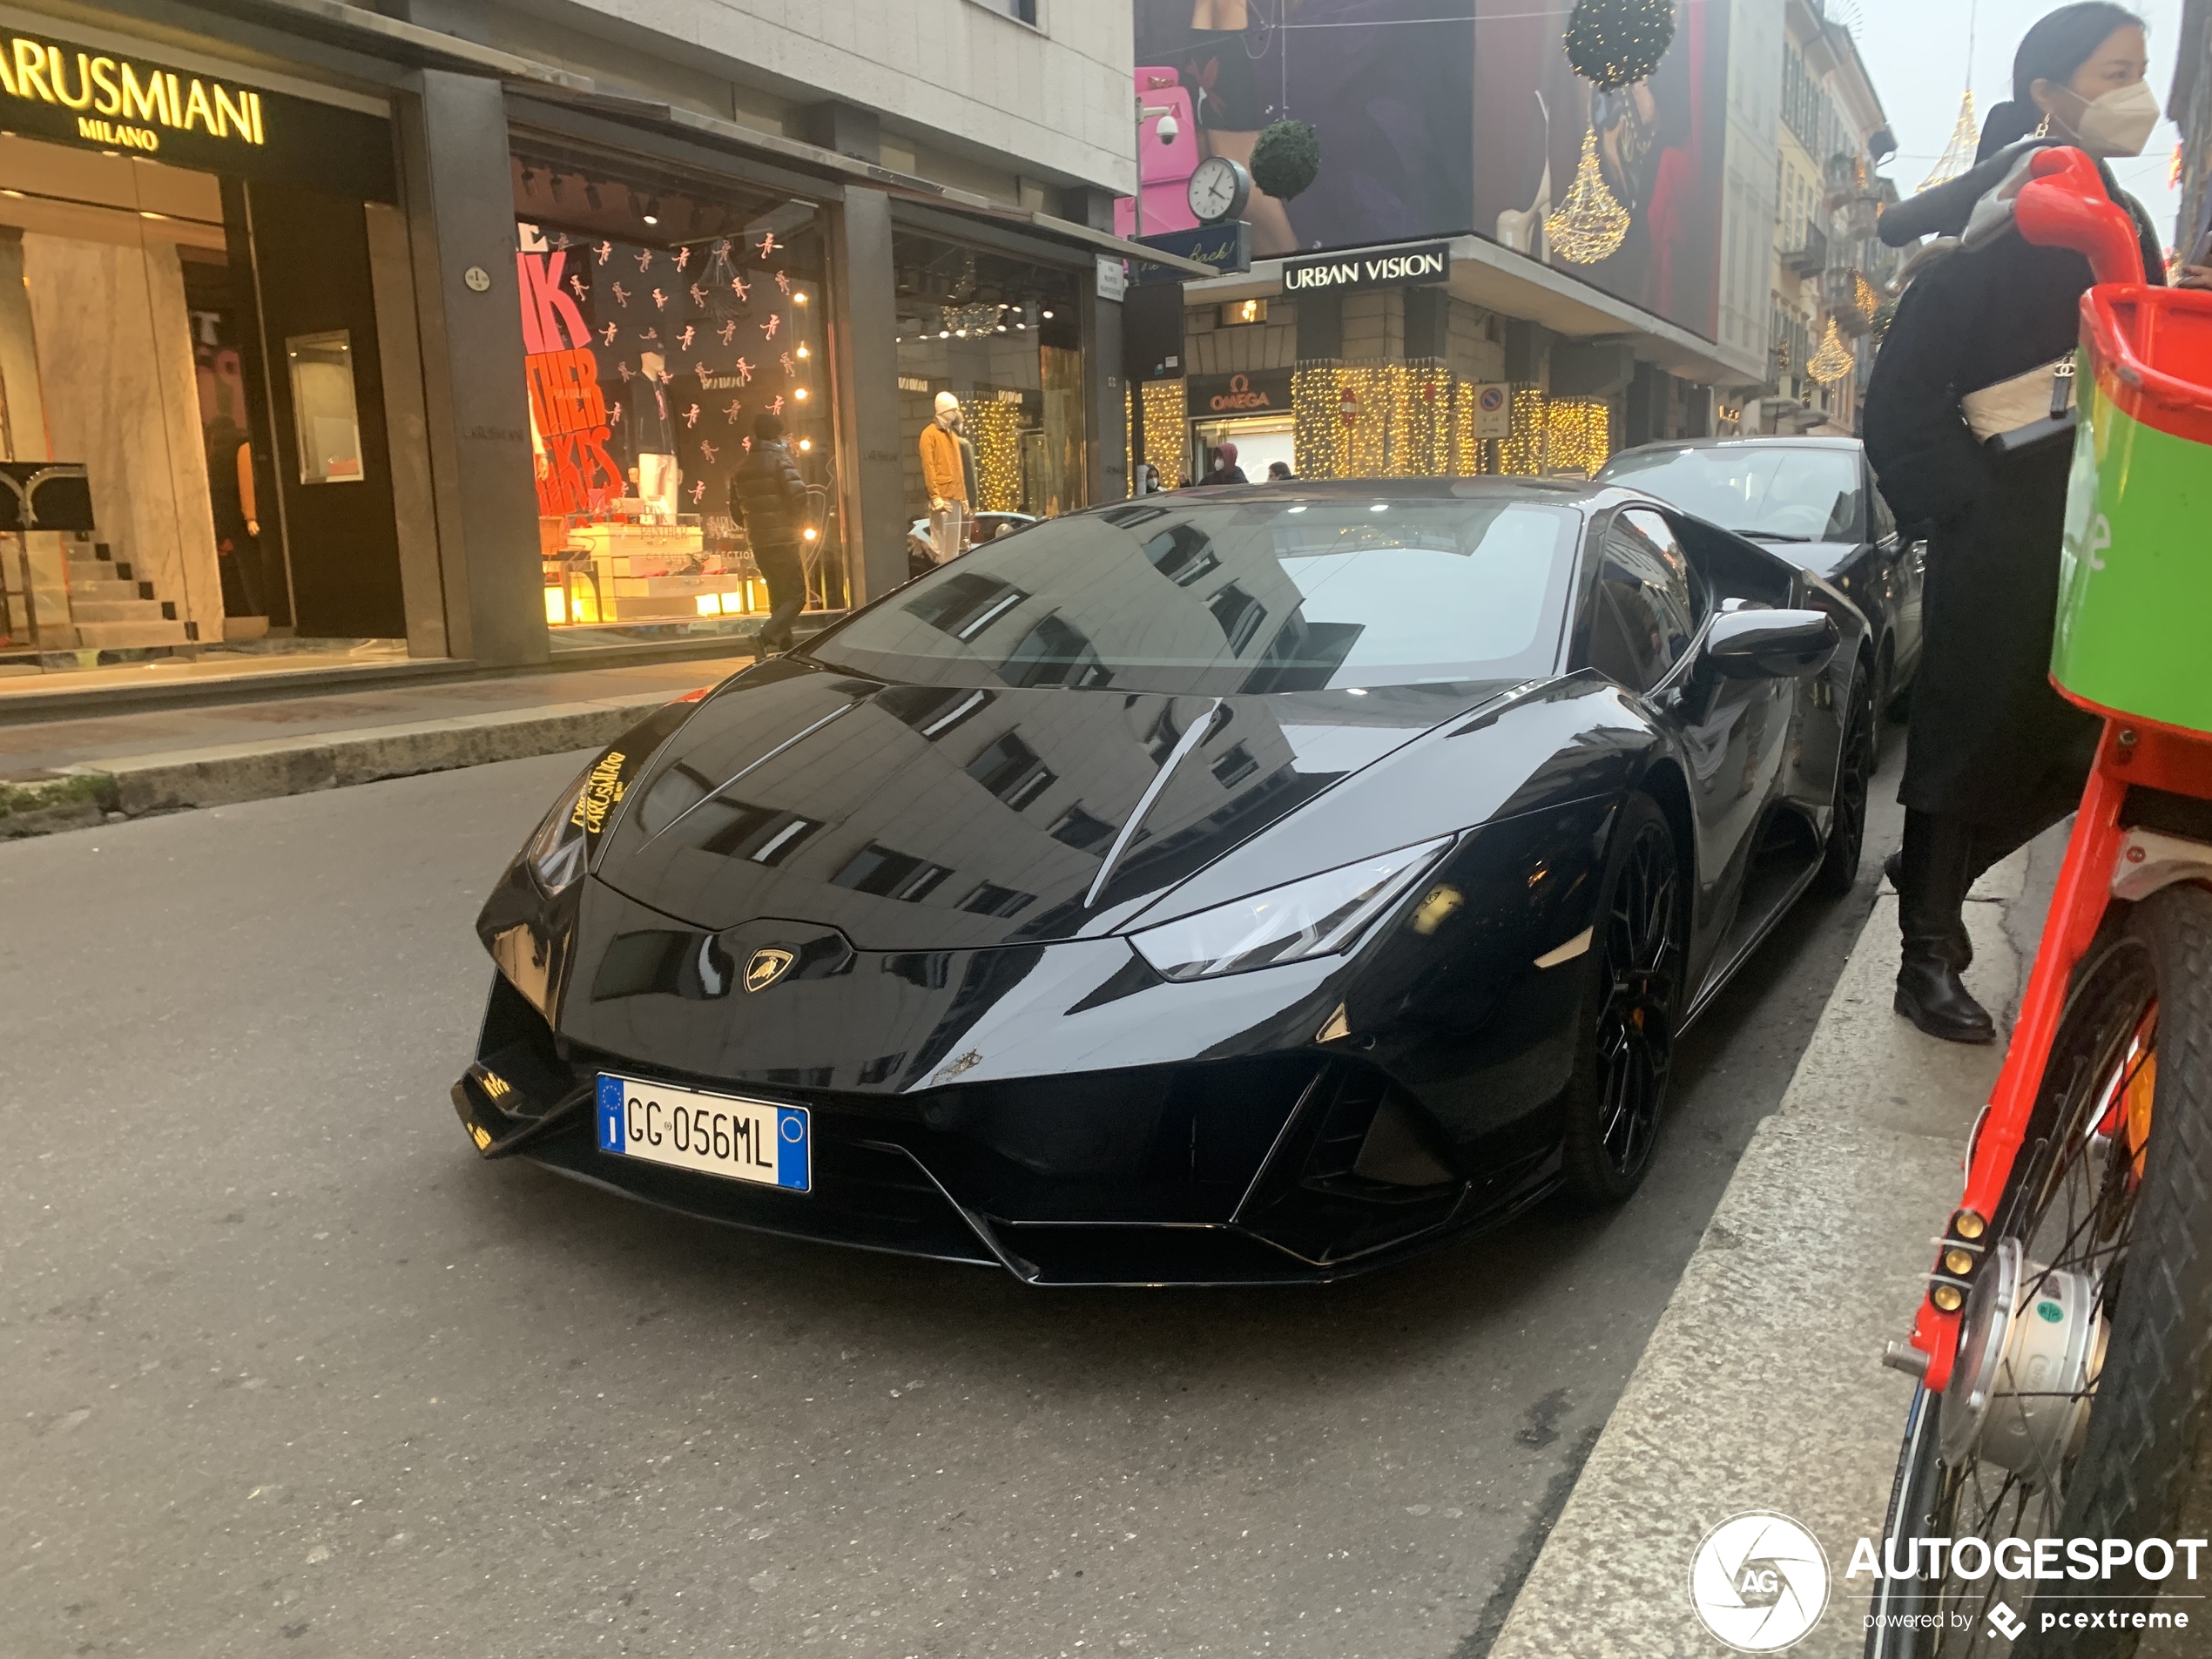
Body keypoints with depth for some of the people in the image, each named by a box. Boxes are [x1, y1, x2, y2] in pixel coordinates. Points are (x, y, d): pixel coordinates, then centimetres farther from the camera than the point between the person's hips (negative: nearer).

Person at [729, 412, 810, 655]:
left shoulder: (741, 468, 14)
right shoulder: (780, 459, -6)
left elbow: (736, 510, 15)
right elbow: (798, 494, -19)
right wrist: (799, 525, -4)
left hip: (759, 543, 7)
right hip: (784, 540, -7)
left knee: (778, 597, 16)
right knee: (796, 596, -5)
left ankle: (784, 648, 14)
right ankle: (771, 634, -28)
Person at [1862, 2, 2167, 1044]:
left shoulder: (2123, 225, 15)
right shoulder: (1989, 224, -7)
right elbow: (1903, 397, -12)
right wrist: (1959, 506, -14)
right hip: (2000, 552, -7)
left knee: (2079, 747, 9)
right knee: (1970, 742, -1)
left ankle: (1932, 879, 28)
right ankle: (1929, 957, 10)